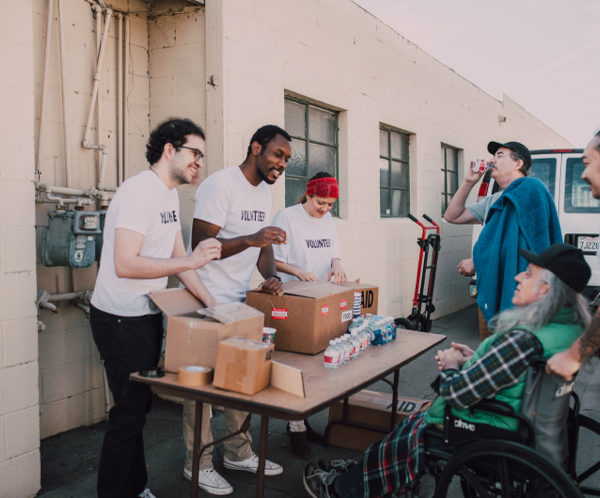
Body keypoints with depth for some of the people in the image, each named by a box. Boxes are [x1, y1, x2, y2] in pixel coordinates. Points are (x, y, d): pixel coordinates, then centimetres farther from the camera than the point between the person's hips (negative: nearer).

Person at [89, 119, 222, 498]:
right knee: (129, 412, 0)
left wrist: (212, 303, 7)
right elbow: (125, 265, -28)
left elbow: (179, 258, 13)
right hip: (121, 320, -9)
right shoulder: (140, 190, -20)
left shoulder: (170, 194, 10)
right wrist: (191, 261, -27)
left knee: (138, 408, 19)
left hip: (147, 316, 9)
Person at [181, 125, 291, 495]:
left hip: (242, 301, 8)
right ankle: (198, 464, 18)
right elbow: (200, 246, -21)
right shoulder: (220, 184, -16)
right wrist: (250, 239, -32)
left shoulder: (264, 191, 11)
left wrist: (271, 276, -3)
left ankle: (239, 453, 30)